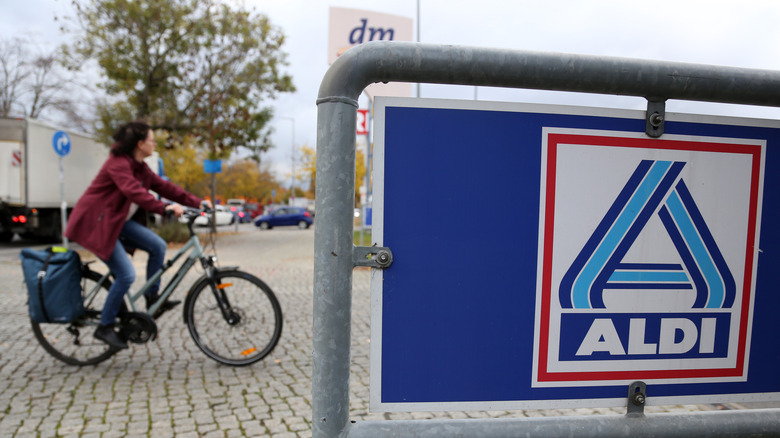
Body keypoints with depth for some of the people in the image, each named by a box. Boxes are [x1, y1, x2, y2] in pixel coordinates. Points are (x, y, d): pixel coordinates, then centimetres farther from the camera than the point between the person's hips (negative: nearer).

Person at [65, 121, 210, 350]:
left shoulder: (140, 167, 8)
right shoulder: (118, 163, -20)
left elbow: (163, 186, 4)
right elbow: (134, 192, -35)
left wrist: (197, 202, -4)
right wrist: (164, 208, -47)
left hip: (119, 221, 9)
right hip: (95, 223, -9)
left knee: (158, 245, -7)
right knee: (126, 275, -15)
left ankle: (152, 299, 6)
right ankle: (104, 327, 2)